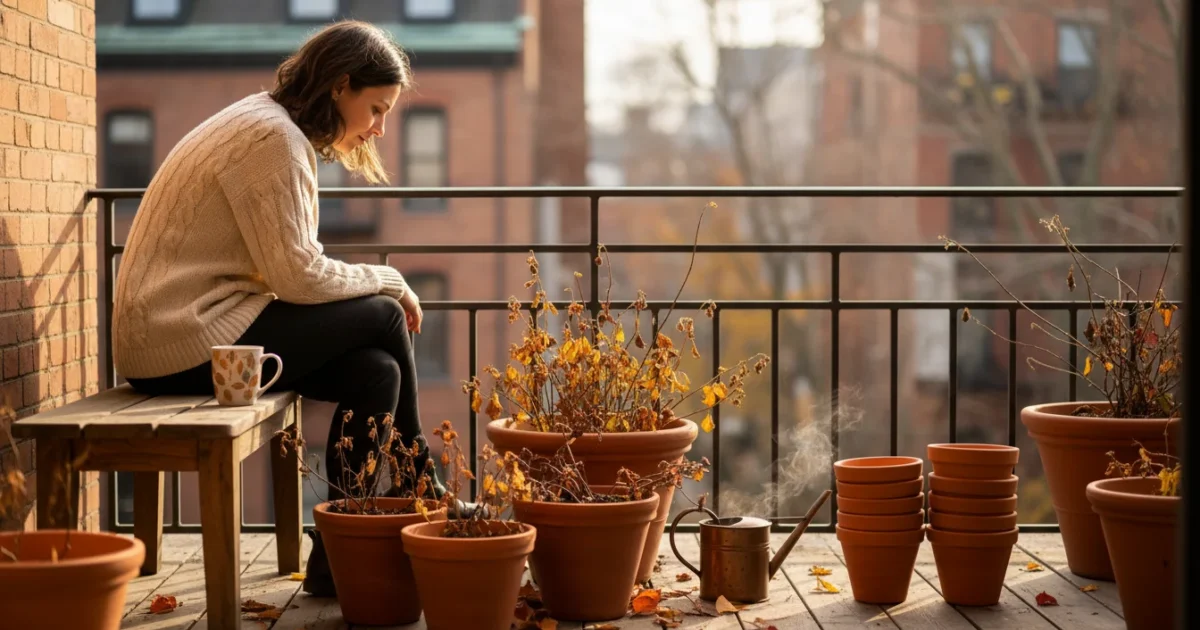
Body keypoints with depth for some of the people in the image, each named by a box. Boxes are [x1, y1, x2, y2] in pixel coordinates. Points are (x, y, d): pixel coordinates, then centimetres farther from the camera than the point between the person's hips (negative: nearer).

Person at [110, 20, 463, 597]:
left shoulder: (271, 127, 16)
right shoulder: (272, 137, -15)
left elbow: (284, 267, 15)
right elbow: (297, 275, -19)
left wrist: (380, 286, 3)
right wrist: (389, 282, -4)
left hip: (175, 333, 10)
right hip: (184, 337, -10)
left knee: (375, 370, -4)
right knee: (383, 317, -7)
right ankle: (418, 491, 11)